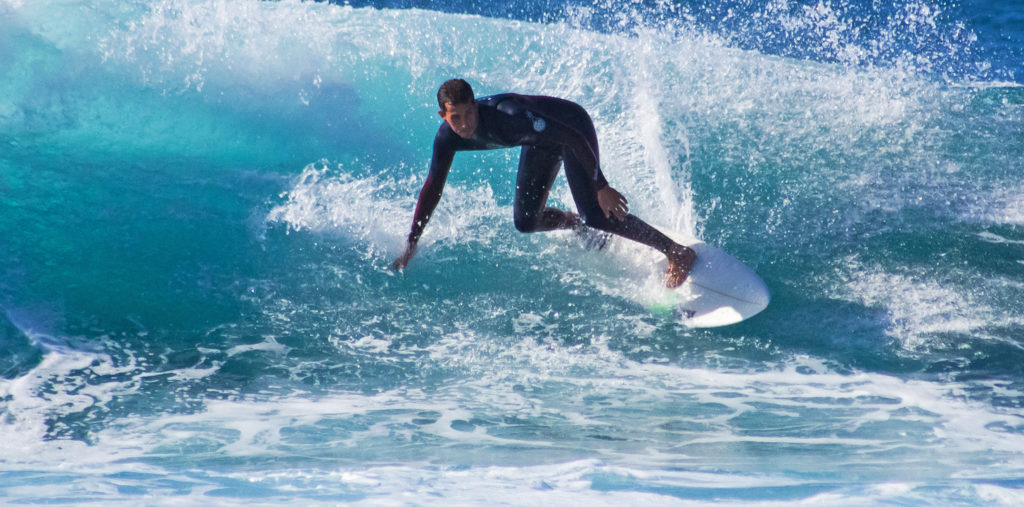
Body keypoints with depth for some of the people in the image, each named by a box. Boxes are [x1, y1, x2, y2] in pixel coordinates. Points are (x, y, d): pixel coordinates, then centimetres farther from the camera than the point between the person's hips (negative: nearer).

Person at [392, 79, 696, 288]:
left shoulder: (507, 114, -40)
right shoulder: (447, 138, -20)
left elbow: (573, 137, -34)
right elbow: (432, 190, -5)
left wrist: (602, 187, -34)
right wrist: (411, 244, -2)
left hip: (572, 125, -7)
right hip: (541, 143, 7)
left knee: (595, 215, -21)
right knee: (525, 223, 2)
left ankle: (678, 253, -11)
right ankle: (579, 224, 31)